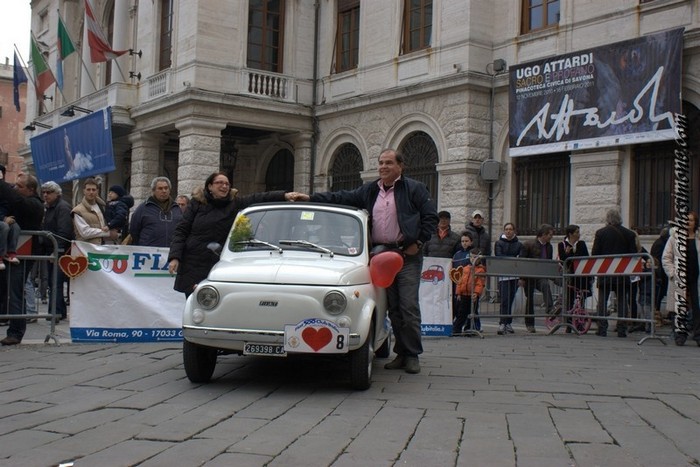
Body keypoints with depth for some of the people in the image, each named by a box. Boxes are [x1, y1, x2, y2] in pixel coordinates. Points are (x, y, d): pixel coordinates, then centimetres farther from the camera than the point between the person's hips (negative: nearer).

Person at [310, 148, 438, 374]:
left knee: (409, 306, -7)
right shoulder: (369, 191, 15)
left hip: (408, 256, -5)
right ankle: (401, 353, 16)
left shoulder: (414, 189, 0)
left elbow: (431, 217, -1)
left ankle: (413, 355, 1)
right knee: (392, 307, 8)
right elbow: (341, 198, 12)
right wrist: (311, 198, 3)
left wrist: (418, 242, -8)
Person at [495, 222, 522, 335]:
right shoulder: (499, 243, 6)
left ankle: (507, 323, 11)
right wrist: (513, 259, -10)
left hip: (515, 275, 3)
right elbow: (499, 257, -7)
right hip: (503, 274, -3)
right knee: (505, 299, -12)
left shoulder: (519, 244, 13)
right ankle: (503, 323, -14)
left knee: (510, 300, 5)